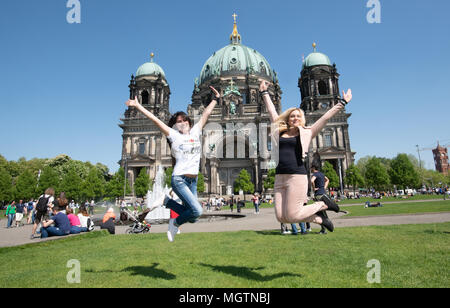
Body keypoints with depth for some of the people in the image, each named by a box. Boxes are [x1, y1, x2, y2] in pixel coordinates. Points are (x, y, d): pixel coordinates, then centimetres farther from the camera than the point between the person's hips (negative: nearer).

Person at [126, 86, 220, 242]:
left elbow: (206, 114, 18)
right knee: (197, 211, -20)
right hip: (179, 179, -6)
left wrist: (215, 99, 25)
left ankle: (167, 201, 28)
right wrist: (138, 106, -1)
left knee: (192, 217, 9)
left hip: (193, 181, 6)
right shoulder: (174, 135, 1)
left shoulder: (196, 132, 11)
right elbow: (154, 118, -1)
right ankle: (176, 223, 9)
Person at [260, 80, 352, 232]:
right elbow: (272, 112, 23)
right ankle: (318, 218, 21)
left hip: (297, 177, -4)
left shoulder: (306, 133, 9)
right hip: (279, 178, 4)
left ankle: (323, 204, 19)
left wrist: (342, 103, 15)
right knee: (281, 217, -1)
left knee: (291, 215, -8)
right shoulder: (279, 131, 15)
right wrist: (264, 93, 30)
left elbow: (326, 117, 12)